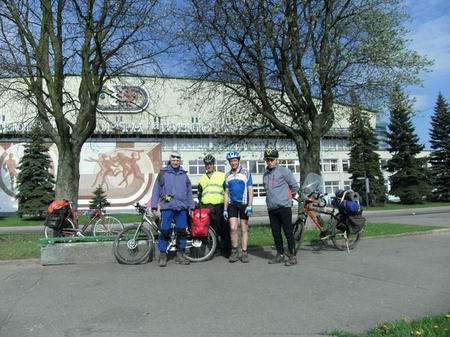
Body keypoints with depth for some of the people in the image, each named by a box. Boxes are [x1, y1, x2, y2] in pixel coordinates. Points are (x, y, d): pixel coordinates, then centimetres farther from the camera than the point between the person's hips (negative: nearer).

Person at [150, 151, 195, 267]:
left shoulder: (184, 174, 14)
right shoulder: (163, 173, 5)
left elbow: (189, 191, 16)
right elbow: (156, 190, 3)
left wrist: (191, 207, 11)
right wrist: (154, 206, -3)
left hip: (182, 208, 3)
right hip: (167, 207, -3)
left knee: (181, 231, 5)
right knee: (165, 231, -4)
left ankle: (180, 254, 17)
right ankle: (163, 255, 8)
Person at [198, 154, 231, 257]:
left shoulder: (222, 176, 11)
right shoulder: (202, 179, 22)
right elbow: (200, 194, 24)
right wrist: (199, 205, 14)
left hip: (220, 206, -3)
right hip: (206, 207, 3)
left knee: (224, 229, -3)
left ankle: (226, 250, 5)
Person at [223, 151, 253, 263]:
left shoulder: (246, 173, 0)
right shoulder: (227, 175, 10)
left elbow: (250, 190, -2)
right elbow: (226, 193, 12)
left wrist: (250, 205, -12)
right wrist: (225, 209, 7)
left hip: (244, 204, -2)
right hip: (232, 204, 2)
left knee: (244, 229, 2)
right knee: (233, 228, -6)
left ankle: (244, 253, 9)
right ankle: (234, 251, 8)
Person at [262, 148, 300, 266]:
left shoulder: (284, 171, -5)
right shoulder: (265, 174, 15)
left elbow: (295, 186, -2)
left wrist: (289, 196, 10)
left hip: (284, 207, -6)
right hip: (271, 208, 6)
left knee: (288, 232, -2)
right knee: (276, 233, 10)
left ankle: (292, 256, 6)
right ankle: (280, 255, 21)